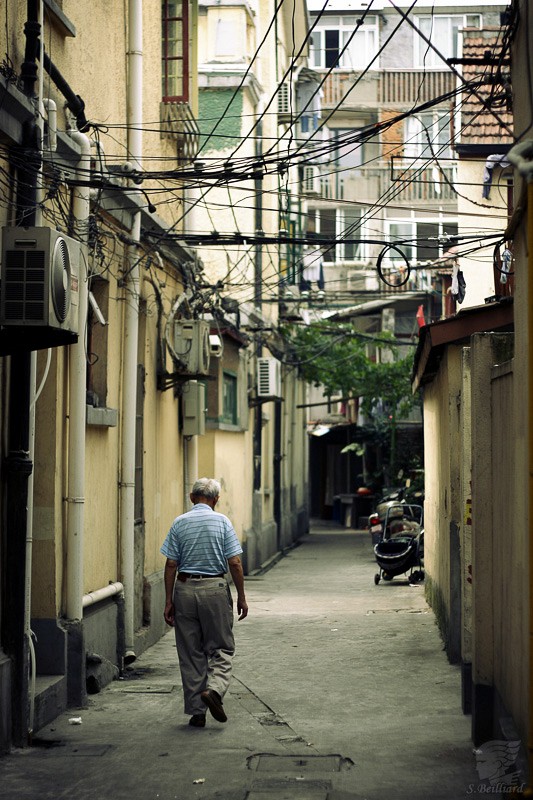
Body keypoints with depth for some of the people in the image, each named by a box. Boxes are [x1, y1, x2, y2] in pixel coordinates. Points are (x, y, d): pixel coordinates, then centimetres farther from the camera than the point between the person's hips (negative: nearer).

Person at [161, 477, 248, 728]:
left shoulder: (179, 523, 2)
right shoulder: (222, 521, -2)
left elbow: (171, 564, -1)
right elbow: (235, 563, -5)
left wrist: (169, 601, 4)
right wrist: (241, 597, 3)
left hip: (185, 588, 2)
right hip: (215, 589, -2)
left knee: (190, 653, 8)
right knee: (221, 648, 9)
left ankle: (196, 711, 9)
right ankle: (214, 688, -16)